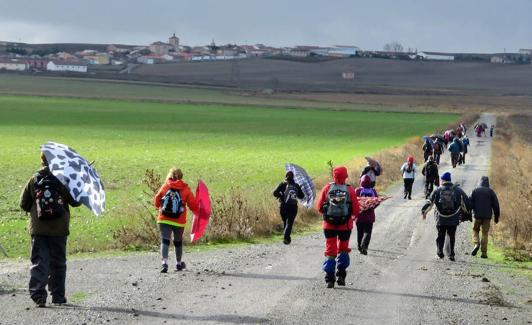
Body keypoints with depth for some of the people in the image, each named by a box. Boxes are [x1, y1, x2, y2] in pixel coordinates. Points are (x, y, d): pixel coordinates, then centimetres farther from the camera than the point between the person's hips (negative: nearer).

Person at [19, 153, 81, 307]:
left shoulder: (33, 181, 1)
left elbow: (24, 204, 5)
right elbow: (75, 202, 0)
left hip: (38, 229, 0)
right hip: (59, 230, 0)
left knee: (39, 262, 0)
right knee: (58, 263, 11)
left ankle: (38, 293, -17)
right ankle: (58, 296, 14)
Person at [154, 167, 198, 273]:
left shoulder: (164, 187, 0)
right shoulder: (186, 190, -2)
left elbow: (156, 201, 7)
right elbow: (193, 205, -2)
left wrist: (159, 208, 29)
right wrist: (198, 211, 19)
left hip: (164, 220, -1)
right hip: (179, 221, 1)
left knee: (165, 240, -4)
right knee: (178, 242, 18)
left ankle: (164, 262, -24)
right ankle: (179, 263, 32)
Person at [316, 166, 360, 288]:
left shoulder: (327, 188, -5)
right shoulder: (350, 190, -7)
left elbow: (319, 207, -1)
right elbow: (356, 210, -5)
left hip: (329, 224, 0)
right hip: (345, 225, 0)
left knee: (330, 250, 6)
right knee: (343, 249, 18)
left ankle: (329, 278, -1)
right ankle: (341, 275, 15)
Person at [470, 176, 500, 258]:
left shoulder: (475, 191, 2)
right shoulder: (491, 191, 2)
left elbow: (470, 203, -1)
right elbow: (495, 205, 1)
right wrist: (496, 216, 8)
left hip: (477, 215, 0)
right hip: (487, 216, 0)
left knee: (475, 230, 18)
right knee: (485, 233, 4)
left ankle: (476, 243, -9)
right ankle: (484, 252, -2)